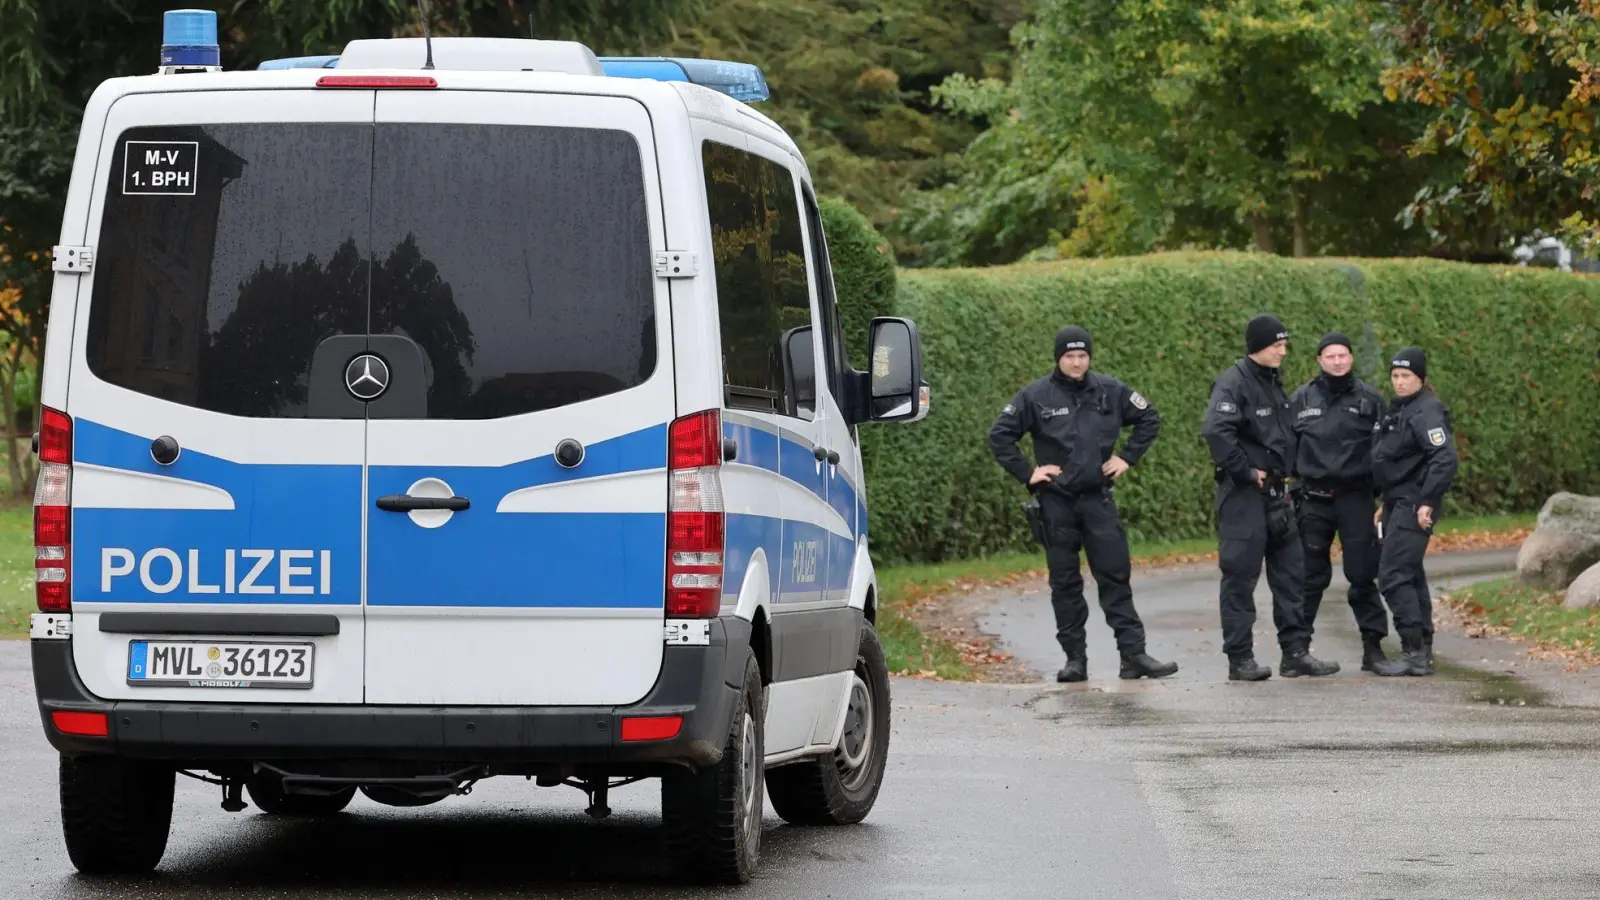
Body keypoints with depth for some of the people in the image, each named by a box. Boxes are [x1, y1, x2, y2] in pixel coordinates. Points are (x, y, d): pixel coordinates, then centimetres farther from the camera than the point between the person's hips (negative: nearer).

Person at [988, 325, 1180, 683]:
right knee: (1065, 583, 4)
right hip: (1057, 502, -1)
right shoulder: (1035, 396, -3)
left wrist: (1128, 458, 7)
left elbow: (1149, 419, 15)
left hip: (1098, 499, 1)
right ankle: (1075, 659, 10)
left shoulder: (1110, 391, 3)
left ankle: (1133, 653, -3)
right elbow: (999, 435, 2)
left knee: (1116, 576, -3)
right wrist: (1027, 473, -3)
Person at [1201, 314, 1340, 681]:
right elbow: (1216, 431, -28)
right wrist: (1246, 471, -21)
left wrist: (1283, 474, 14)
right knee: (1241, 575, -3)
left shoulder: (1273, 383, 14)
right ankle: (1240, 660, 1)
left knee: (1291, 571, 8)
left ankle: (1296, 651, 12)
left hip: (1275, 492, 9)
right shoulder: (1234, 383, -14)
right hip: (1243, 496, -9)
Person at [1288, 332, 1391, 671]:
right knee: (1310, 576, 4)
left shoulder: (1369, 399, 5)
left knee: (1363, 574, 0)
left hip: (1356, 499, -1)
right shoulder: (1301, 400, 7)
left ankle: (1373, 644, 6)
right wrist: (1290, 487, 4)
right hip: (1313, 500, 1)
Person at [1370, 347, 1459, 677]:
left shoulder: (1426, 412, -14)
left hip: (1414, 508, -10)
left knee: (1394, 577, -13)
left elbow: (1445, 459, -24)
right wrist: (1386, 504, 21)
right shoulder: (1399, 410, 16)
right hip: (1398, 504, 10)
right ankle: (1422, 653, 17)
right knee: (1410, 578, 12)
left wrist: (1427, 502, -25)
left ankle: (1414, 653, -12)